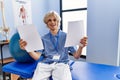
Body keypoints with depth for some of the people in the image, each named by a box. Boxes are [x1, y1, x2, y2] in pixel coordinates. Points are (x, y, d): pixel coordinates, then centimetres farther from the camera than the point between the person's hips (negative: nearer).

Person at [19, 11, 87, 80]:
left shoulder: (66, 36, 10)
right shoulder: (44, 38, 15)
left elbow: (76, 56, 5)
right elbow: (37, 57, 4)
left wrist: (81, 47, -16)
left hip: (61, 64, -1)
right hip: (45, 64, 2)